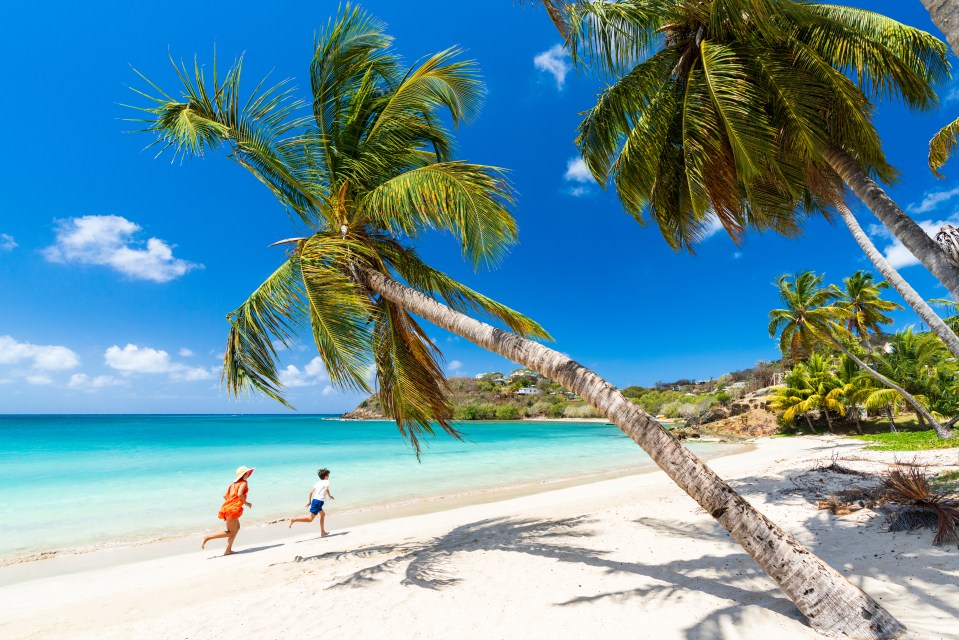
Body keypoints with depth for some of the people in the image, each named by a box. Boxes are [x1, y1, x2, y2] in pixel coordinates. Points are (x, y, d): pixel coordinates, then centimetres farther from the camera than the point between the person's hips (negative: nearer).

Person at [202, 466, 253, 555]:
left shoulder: (234, 483, 19)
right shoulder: (244, 483, -6)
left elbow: (225, 496, 17)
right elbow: (239, 494, -21)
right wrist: (246, 503, -8)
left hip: (228, 507, 10)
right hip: (232, 510, -10)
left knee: (237, 527, 21)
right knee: (231, 533, 0)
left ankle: (228, 550, 20)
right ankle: (207, 538, -4)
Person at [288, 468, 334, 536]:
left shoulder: (318, 483, 19)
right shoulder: (327, 482, -1)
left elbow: (311, 491, 15)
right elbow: (326, 489, -21)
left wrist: (309, 501, 24)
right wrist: (330, 496, -6)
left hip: (314, 500, 9)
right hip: (319, 501, -9)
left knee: (323, 514, 23)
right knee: (310, 519, -6)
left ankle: (323, 532, 25)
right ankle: (294, 520, -15)